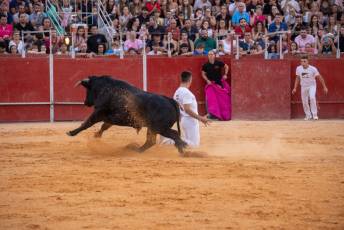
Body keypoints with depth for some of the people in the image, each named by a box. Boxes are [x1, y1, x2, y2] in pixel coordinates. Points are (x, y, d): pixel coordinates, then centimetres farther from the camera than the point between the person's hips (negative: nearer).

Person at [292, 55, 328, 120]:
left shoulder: (313, 69, -19)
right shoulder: (298, 69, -7)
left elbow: (320, 77, -12)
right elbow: (297, 78, 8)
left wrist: (324, 87, -12)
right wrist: (295, 88, 6)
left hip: (312, 86, -4)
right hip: (303, 87, 4)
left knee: (312, 97, -27)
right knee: (304, 102, 5)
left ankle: (314, 114, -17)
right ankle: (308, 115, 24)